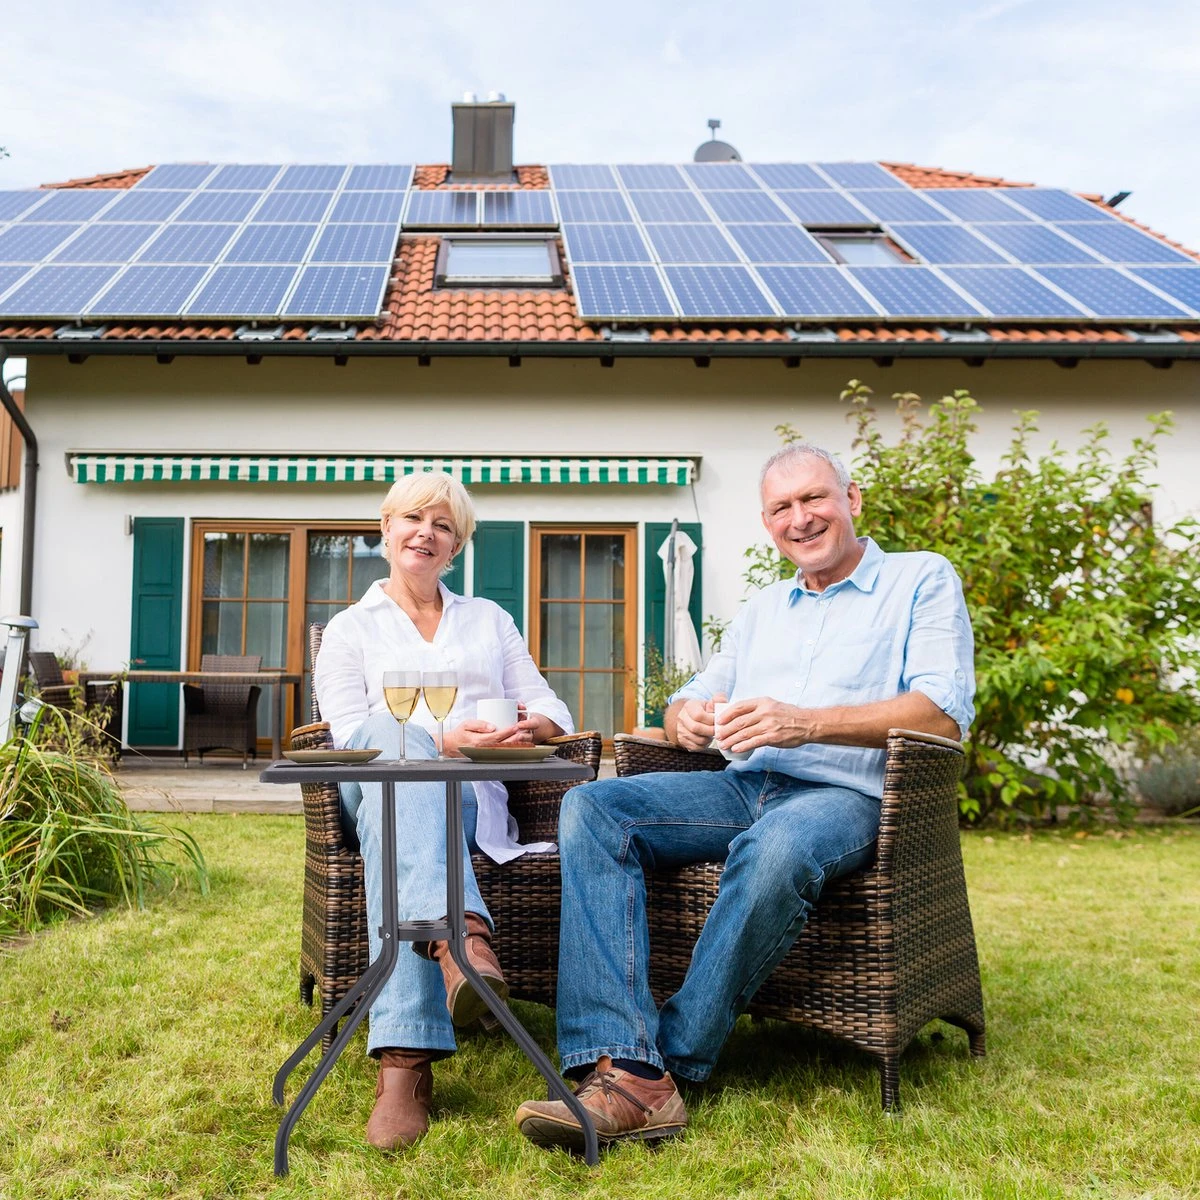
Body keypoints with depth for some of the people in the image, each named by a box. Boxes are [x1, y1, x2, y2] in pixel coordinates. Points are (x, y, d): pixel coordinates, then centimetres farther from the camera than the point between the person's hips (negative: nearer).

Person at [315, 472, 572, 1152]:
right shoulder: (350, 629, 23)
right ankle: (461, 933, -64)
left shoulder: (490, 619, 30)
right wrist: (442, 740, -13)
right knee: (394, 738, -40)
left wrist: (531, 727, -7)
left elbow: (549, 707, 20)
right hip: (380, 779, -1)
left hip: (472, 795, 1)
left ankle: (403, 1059, -57)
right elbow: (351, 736, 5)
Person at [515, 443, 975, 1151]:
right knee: (591, 810, -19)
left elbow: (944, 714, -8)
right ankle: (626, 1071, -31)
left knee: (776, 847, -40)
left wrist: (805, 722, -21)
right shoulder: (762, 610, 26)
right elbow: (692, 700, 24)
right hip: (743, 786, 6)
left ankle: (676, 1062, -26)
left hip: (846, 794, -5)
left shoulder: (923, 579, 7)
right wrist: (686, 718, -4)